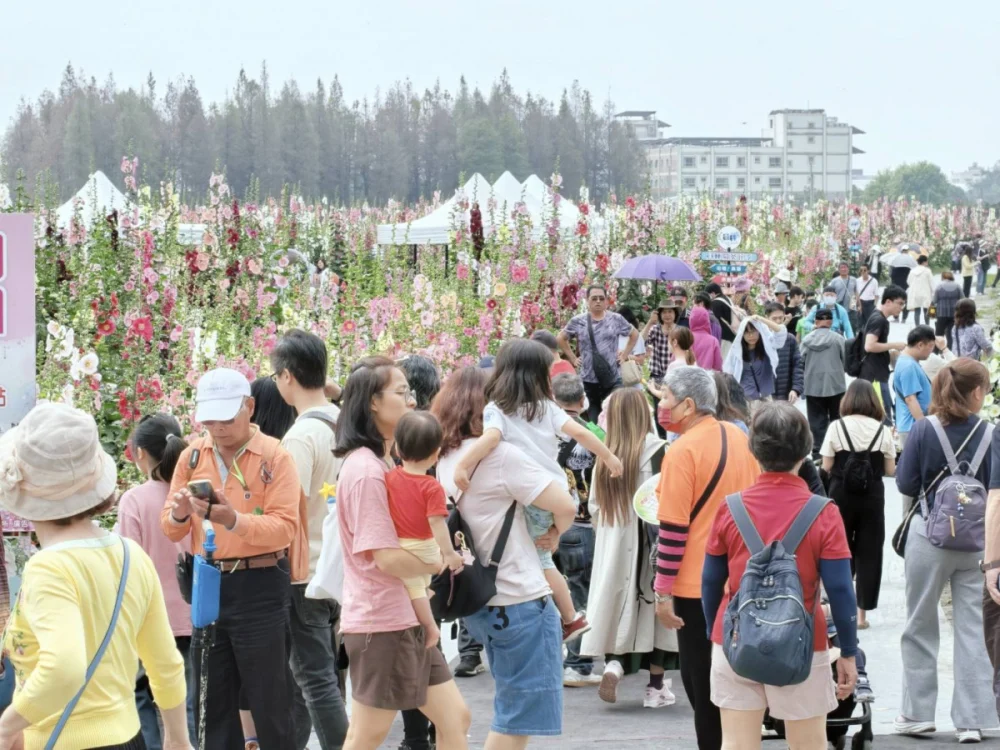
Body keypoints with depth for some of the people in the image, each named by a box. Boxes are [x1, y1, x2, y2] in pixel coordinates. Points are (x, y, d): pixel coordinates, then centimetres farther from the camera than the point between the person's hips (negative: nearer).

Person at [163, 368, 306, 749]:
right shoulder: (192, 456, 5)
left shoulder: (275, 456, -9)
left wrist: (233, 520, -33)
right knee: (213, 701, 13)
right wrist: (179, 514, -16)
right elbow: (170, 529, 7)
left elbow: (284, 527, -19)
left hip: (260, 587, -5)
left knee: (268, 700, 1)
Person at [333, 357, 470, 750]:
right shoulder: (365, 469, -18)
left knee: (454, 718, 11)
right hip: (381, 623, -10)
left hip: (407, 619, 10)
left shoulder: (384, 462, 14)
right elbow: (388, 557, -22)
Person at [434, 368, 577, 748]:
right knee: (519, 719, -3)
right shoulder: (500, 456, -15)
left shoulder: (445, 461, 8)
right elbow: (564, 506, -18)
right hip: (521, 602, -8)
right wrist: (555, 532, 4)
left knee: (511, 714, 18)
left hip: (481, 602, 8)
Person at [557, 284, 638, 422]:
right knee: (592, 415, 9)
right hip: (588, 379, 0)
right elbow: (561, 338, 15)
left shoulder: (616, 319, 3)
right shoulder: (578, 322, 2)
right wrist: (573, 359, 8)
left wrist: (624, 354, 8)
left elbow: (634, 334, 17)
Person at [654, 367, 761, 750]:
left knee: (702, 683, 1)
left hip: (698, 585, -8)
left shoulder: (683, 451, -17)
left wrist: (663, 590, -13)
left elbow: (674, 528, -17)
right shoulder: (740, 438, 7)